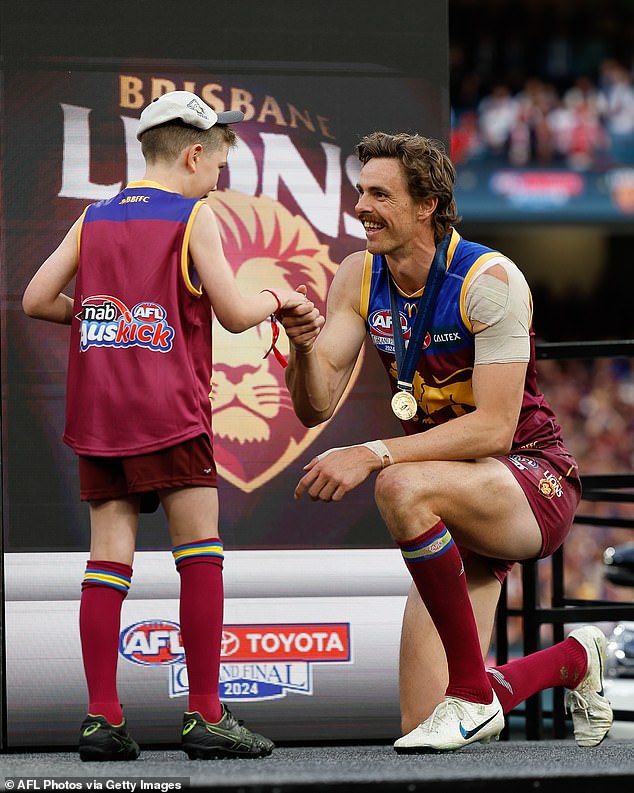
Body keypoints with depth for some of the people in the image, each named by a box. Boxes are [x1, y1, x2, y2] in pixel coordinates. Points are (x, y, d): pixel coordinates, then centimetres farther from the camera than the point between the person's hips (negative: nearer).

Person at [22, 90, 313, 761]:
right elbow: (234, 313, -4)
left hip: (95, 407, 5)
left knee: (109, 554, 4)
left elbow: (36, 299, 9)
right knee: (200, 548, -2)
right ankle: (205, 717, -6)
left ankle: (101, 718, -1)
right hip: (166, 408, -5)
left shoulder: (95, 218, 13)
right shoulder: (193, 217, -1)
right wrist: (276, 297, 15)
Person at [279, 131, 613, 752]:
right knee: (423, 726, -2)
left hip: (532, 482, -6)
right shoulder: (358, 279, 0)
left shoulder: (489, 280, -18)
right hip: (459, 505, 6)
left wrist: (375, 455, -33)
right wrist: (305, 345, -26)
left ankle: (473, 694, -22)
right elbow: (316, 409, -4)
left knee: (403, 487, -39)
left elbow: (495, 427, -24)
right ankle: (573, 660, 29)